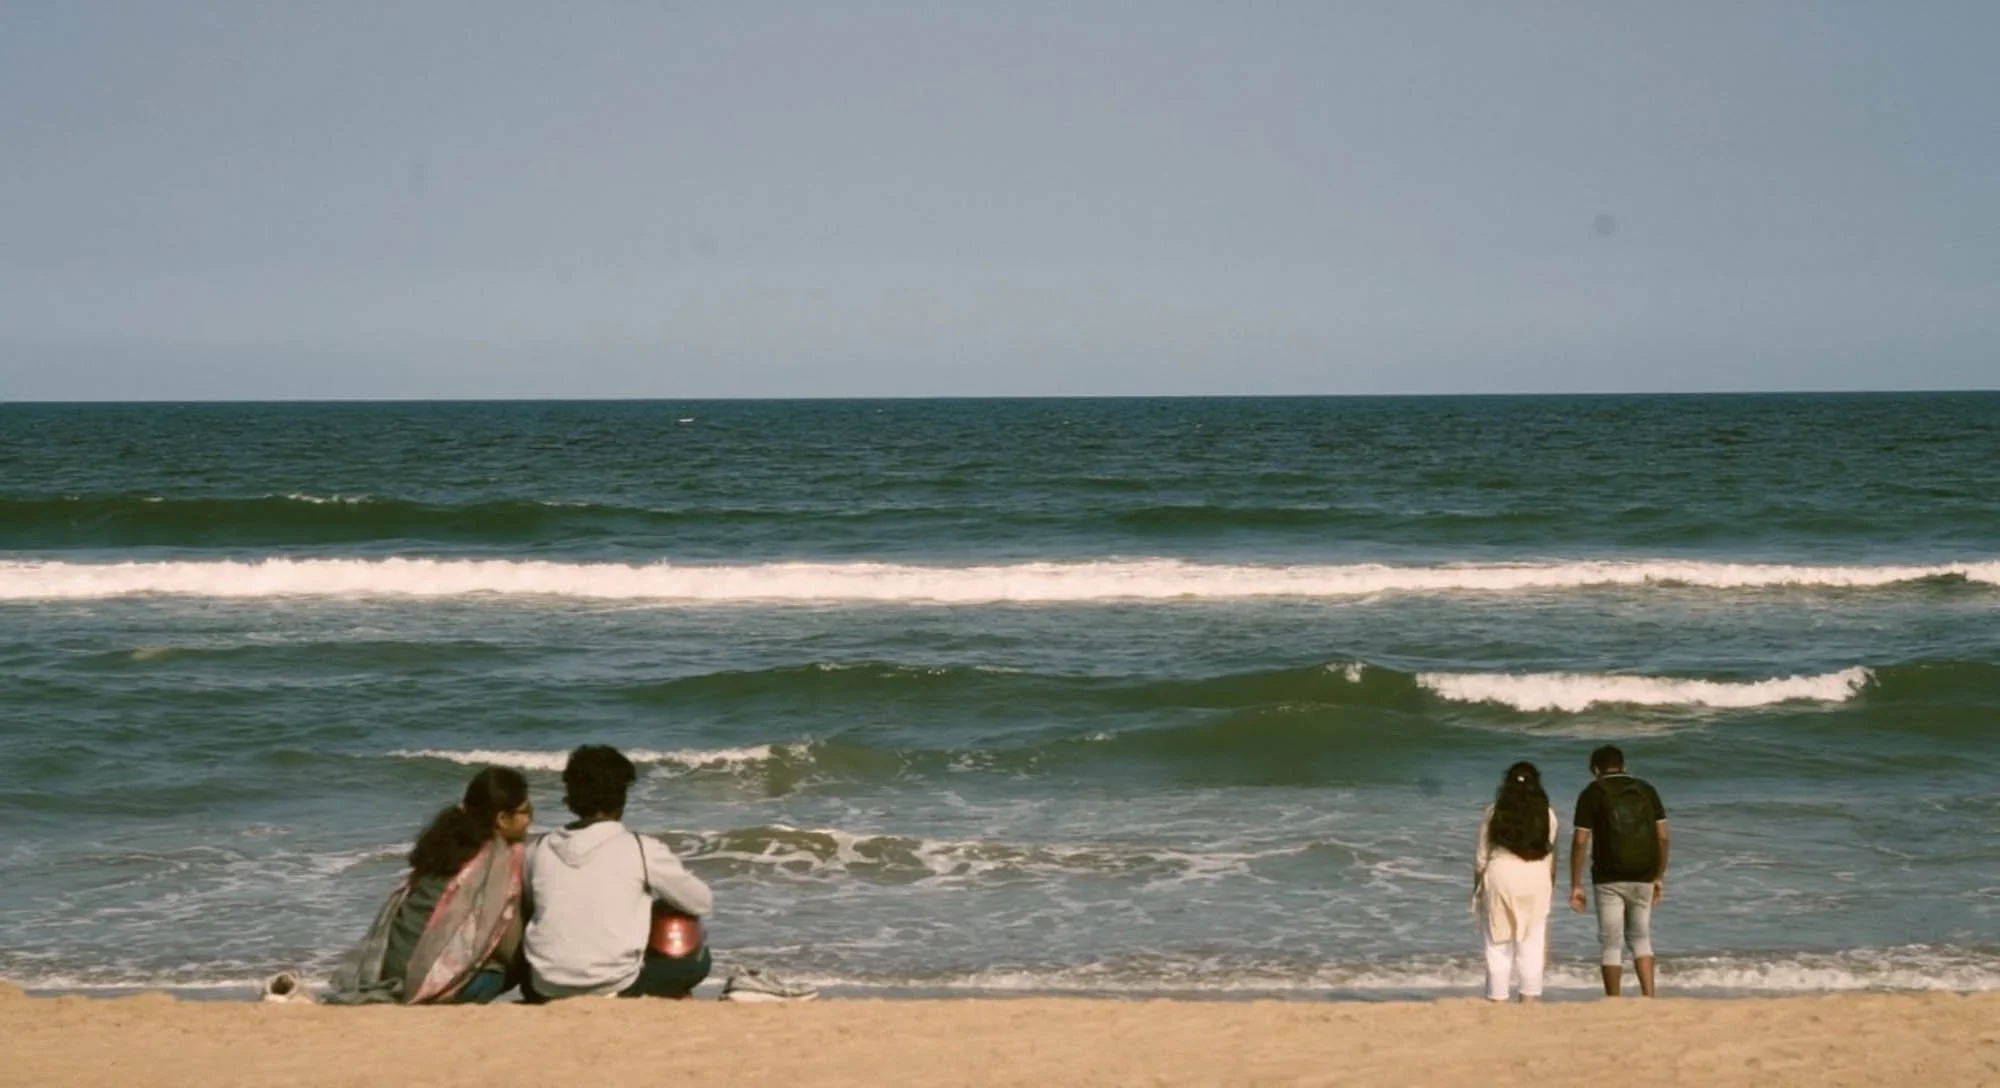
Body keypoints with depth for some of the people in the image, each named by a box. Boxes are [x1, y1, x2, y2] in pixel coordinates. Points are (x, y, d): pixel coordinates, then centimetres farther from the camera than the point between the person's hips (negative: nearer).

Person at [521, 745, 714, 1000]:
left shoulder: (540, 849, 3)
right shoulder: (642, 849, -6)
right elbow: (702, 903, 5)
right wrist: (658, 897, 24)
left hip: (547, 989, 2)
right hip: (614, 987, -2)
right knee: (698, 958, 22)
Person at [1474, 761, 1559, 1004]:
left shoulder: (1494, 812, 0)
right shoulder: (1546, 814, 3)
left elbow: (1481, 857, 2)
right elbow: (1550, 856, 5)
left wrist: (1477, 887, 12)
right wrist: (1551, 888, 17)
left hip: (1501, 874, -1)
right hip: (1536, 877, 1)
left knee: (1499, 946, 4)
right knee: (1532, 947, 7)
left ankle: (1497, 1003, 4)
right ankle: (1528, 1002, 5)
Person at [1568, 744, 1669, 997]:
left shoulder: (1592, 794, -1)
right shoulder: (1647, 791, 8)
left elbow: (1580, 841, -6)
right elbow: (1662, 837, 6)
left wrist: (1576, 885, -2)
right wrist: (1659, 878, 14)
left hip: (1609, 880, -3)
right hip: (1643, 878, 3)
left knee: (1612, 944, 4)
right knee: (1640, 938, 16)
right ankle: (1648, 996, 1)